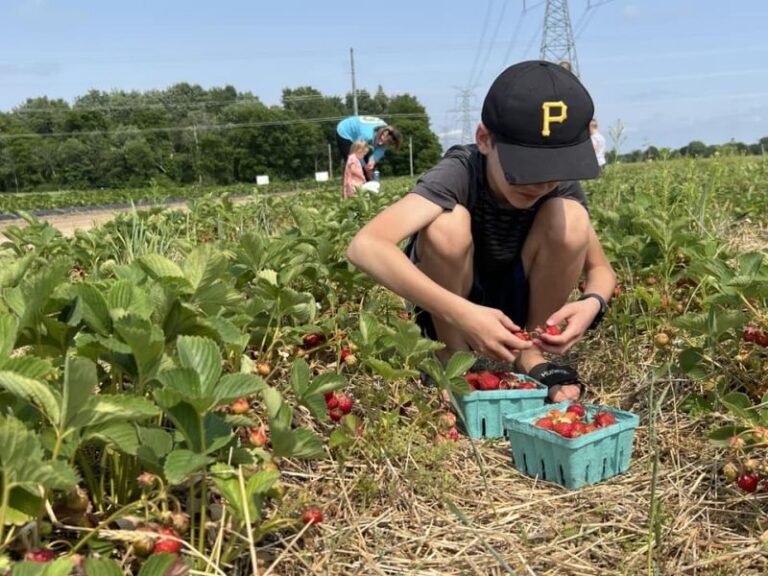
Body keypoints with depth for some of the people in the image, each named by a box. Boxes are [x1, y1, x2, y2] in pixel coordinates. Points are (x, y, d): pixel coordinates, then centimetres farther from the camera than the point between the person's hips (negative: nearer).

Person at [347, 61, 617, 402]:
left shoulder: (561, 186, -19)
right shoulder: (460, 173, -31)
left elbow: (601, 268, -7)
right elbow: (364, 247, -46)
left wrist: (592, 303, -32)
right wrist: (461, 314, -53)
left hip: (519, 304, 3)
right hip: (449, 309, -3)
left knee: (570, 218, -24)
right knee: (448, 224, -34)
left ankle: (530, 355, -7)